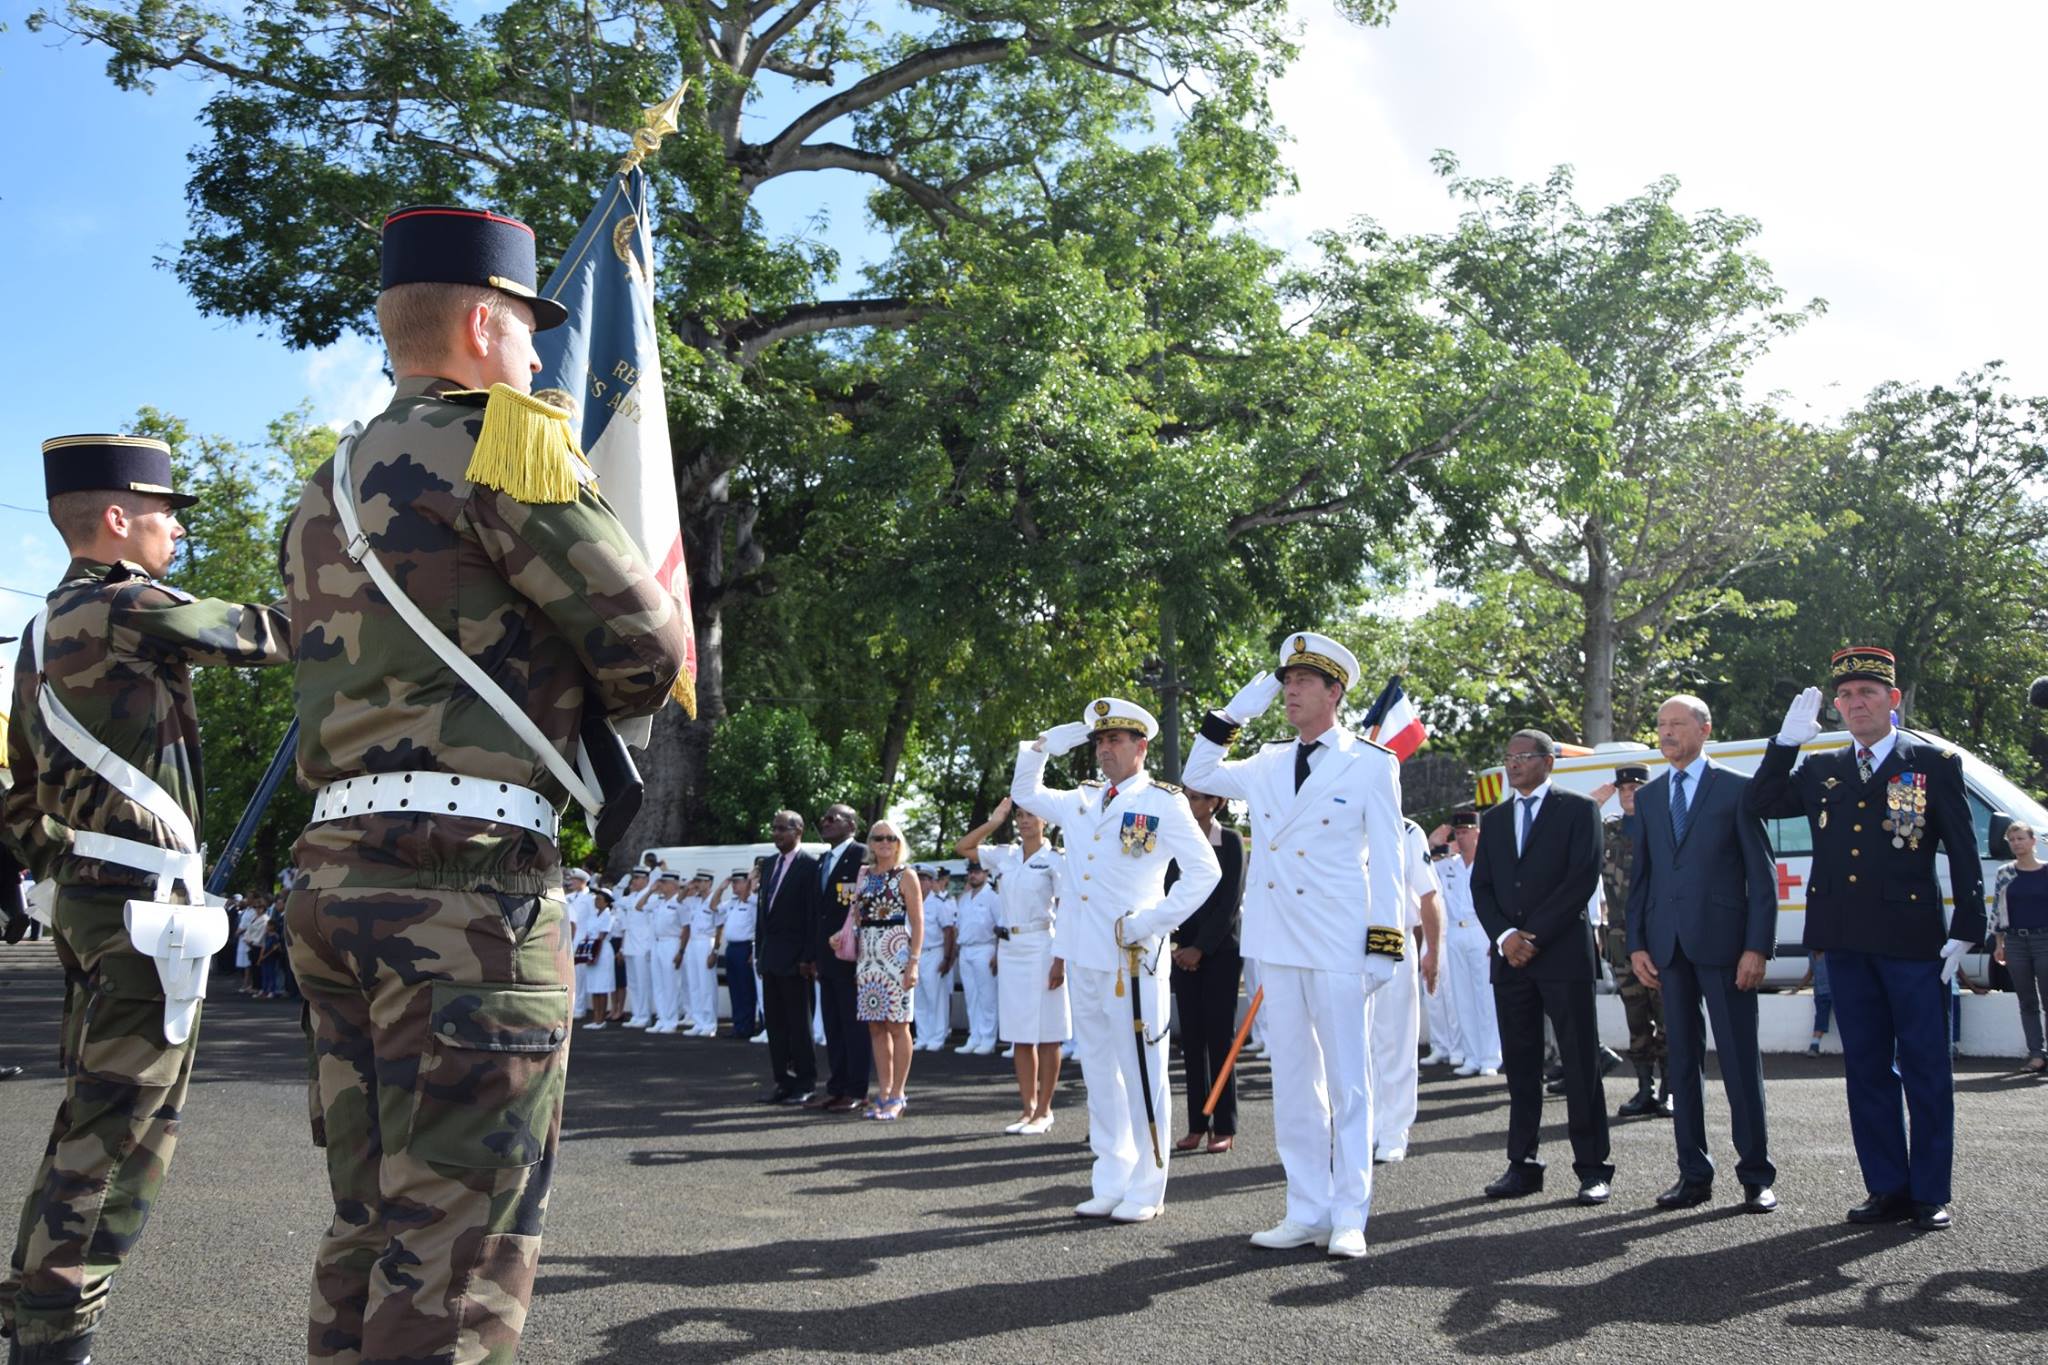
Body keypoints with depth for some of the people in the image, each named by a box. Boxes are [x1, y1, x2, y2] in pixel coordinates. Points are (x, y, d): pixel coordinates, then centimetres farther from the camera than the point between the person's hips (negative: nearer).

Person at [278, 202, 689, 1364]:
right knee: (460, 1258, -5)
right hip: (471, 884, -9)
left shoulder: (330, 490, 21)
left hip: (339, 875, 9)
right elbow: (651, 647, -6)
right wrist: (583, 699, 14)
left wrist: (534, 697, 14)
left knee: (369, 1237, 15)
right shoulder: (503, 440, -6)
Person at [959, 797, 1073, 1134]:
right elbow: (962, 848, 11)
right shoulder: (1005, 856, 9)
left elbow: (1066, 912, -7)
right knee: (1020, 1035, 9)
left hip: (1041, 948, -5)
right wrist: (994, 821, 4)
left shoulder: (1055, 860, -4)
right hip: (1009, 949, 5)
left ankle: (1044, 1110, 7)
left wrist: (1060, 959, -13)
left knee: (1046, 1036, 0)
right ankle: (1028, 1108, 16)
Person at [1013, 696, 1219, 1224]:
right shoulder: (1081, 801, 14)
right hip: (1084, 957, 7)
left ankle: (1146, 1190, 7)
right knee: (1098, 1071, 11)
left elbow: (1205, 870, -8)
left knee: (1141, 1071, -1)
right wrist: (1045, 745, 14)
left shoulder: (1163, 803, -4)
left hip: (1133, 958, -7)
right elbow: (1024, 793, 29)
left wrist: (1157, 920, -13)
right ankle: (1109, 1184, 19)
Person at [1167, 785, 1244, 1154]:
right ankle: (1197, 1125, 10)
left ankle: (1225, 1128, 2)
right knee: (1191, 1038, 4)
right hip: (1183, 950, 4)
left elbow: (1230, 903, -8)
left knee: (1219, 1037, -4)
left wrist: (1200, 947, -12)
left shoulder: (1231, 841, -3)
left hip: (1221, 948, -4)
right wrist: (1173, 943, -4)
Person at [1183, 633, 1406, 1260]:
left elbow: (1386, 862, -4)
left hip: (1339, 947, -5)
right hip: (1277, 947, 5)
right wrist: (1236, 711, 11)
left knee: (1348, 1081, 1)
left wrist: (1385, 945, -9)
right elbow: (1199, 776, 22)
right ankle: (1308, 1210, 17)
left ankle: (1349, 1217, 8)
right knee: (1293, 1081, 9)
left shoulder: (1373, 764, -2)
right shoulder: (1268, 764, 11)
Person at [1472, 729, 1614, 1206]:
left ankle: (1593, 1169, 3)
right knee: (1520, 1066, 6)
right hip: (1510, 958, 5)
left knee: (1581, 1065, -3)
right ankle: (1523, 1166, 11)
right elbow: (1481, 886, 12)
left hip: (1563, 954, -5)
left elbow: (1583, 879, -8)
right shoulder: (1494, 819, 17)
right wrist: (1504, 936, -5)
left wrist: (1533, 935, -11)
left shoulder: (1577, 810, 2)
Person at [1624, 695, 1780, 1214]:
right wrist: (1636, 945, 5)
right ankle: (1693, 1175, 14)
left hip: (1723, 942, -4)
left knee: (1740, 1060, 0)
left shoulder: (1737, 790, 1)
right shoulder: (1647, 798, 14)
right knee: (1682, 1062, 7)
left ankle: (1756, 1176, 9)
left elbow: (1762, 874, -3)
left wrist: (1757, 946, -10)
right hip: (1668, 947, 4)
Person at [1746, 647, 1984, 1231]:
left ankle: (1930, 1194, 11)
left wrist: (1966, 930, -6)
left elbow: (1964, 852, 1)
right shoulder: (1821, 770, 13)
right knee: (1866, 1068, 9)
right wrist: (1787, 739, -2)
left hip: (1912, 940, -4)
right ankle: (1887, 1189, 17)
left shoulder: (1934, 763, 2)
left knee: (1925, 1068, 2)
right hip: (1847, 942, 4)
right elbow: (1761, 804, 5)